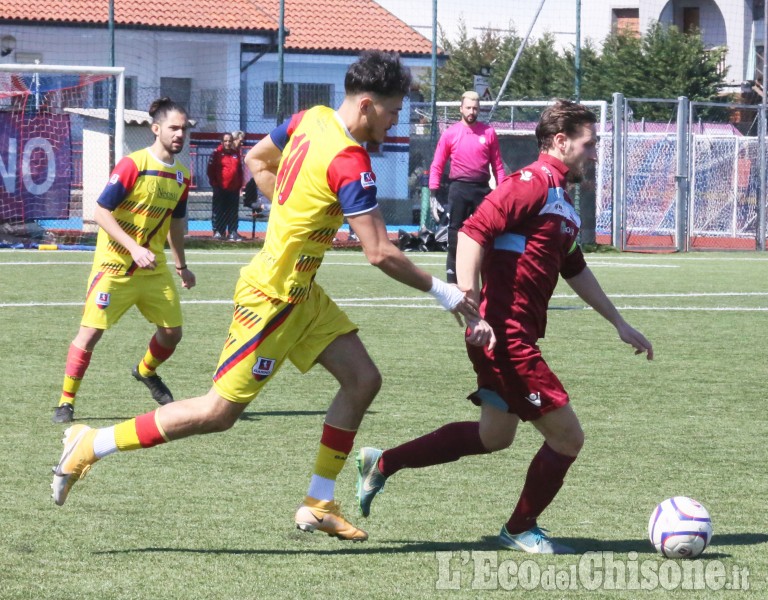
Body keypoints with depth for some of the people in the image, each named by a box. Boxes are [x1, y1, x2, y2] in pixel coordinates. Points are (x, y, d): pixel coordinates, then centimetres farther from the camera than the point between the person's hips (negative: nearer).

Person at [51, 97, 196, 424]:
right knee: (90, 331, -10)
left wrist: (181, 266, 25)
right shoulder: (133, 165, -16)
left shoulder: (181, 175, 5)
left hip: (153, 266, 6)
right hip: (114, 263, -6)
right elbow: (101, 211, -18)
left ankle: (146, 372, 38)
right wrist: (134, 248, -26)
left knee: (172, 331, 5)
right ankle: (66, 401, 2)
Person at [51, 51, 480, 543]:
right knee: (220, 412, -3)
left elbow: (257, 160, 18)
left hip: (302, 292, 10)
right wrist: (441, 291, -13)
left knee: (363, 379, 7)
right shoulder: (350, 163, -25)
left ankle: (319, 504, 13)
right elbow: (380, 254, -24)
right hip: (272, 298, -10)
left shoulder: (311, 121, 1)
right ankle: (91, 445, 5)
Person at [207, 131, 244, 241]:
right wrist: (214, 183, -8)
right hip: (220, 189, -4)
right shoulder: (217, 153, -1)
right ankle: (218, 231, 4)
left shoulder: (236, 153, 12)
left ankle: (232, 232, 9)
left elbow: (240, 170, 17)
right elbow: (211, 170, -2)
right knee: (219, 212, -1)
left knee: (233, 212, 5)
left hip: (234, 189, 4)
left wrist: (239, 184, 10)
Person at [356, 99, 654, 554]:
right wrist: (473, 313, -28)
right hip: (505, 335, -10)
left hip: (518, 336, 10)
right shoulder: (533, 183, -14)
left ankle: (382, 464, 28)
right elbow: (473, 234, -23)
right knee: (567, 436, -4)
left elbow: (575, 270, 29)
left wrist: (619, 323, 32)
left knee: (495, 435, 22)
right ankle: (521, 529, 15)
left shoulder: (562, 199, 17)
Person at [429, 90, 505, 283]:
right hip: (459, 189, -1)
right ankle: (452, 280, 6)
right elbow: (437, 166, 3)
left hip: (482, 190, 1)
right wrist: (433, 194, -4)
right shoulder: (450, 133, 2)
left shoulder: (488, 133, 6)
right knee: (455, 234, 1)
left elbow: (497, 165, 7)